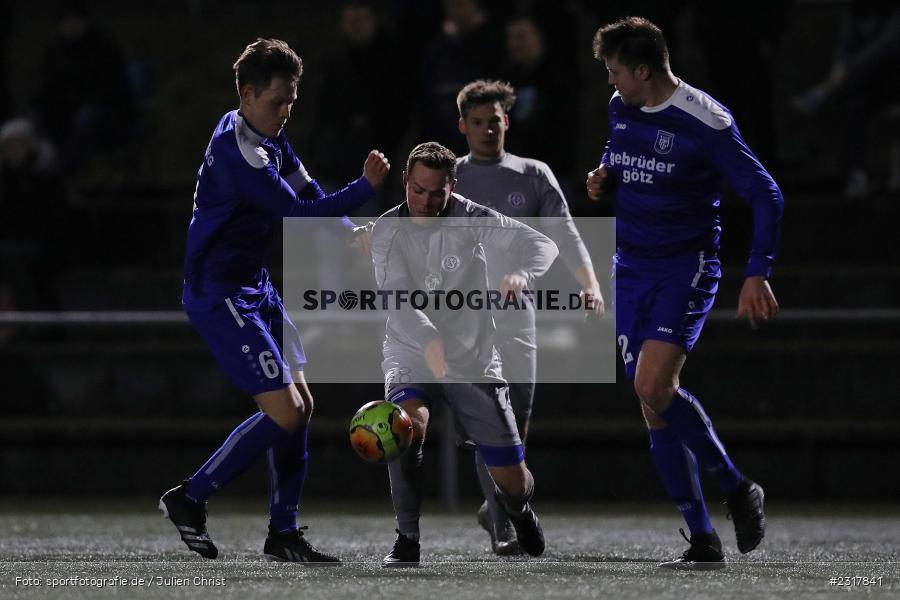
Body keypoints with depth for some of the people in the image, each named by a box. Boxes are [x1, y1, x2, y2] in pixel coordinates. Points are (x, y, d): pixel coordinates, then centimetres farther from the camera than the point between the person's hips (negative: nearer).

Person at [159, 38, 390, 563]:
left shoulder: (269, 137, 9)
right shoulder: (237, 150, -22)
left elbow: (311, 197, 15)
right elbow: (296, 215, -24)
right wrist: (366, 188, -23)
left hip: (255, 286, 10)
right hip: (220, 296, -10)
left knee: (301, 404, 8)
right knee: (285, 412, -14)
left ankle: (284, 534, 14)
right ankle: (189, 500, -1)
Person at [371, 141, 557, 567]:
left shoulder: (471, 219, -5)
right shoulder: (387, 231, -6)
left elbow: (542, 244, -6)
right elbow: (395, 297, -19)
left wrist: (521, 275, -30)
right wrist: (428, 340, -38)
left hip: (473, 361, 1)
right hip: (410, 356, -1)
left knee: (513, 480, 0)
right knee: (408, 423, -35)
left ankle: (517, 507, 40)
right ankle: (407, 540, -22)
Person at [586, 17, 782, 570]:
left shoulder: (705, 123, -15)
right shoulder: (621, 109, 6)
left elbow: (765, 194, -12)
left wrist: (758, 274, -19)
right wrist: (604, 178, 1)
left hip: (686, 269, -7)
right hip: (631, 270, 7)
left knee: (654, 387, -24)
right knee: (655, 410, 1)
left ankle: (737, 487, -5)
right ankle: (703, 541, 4)